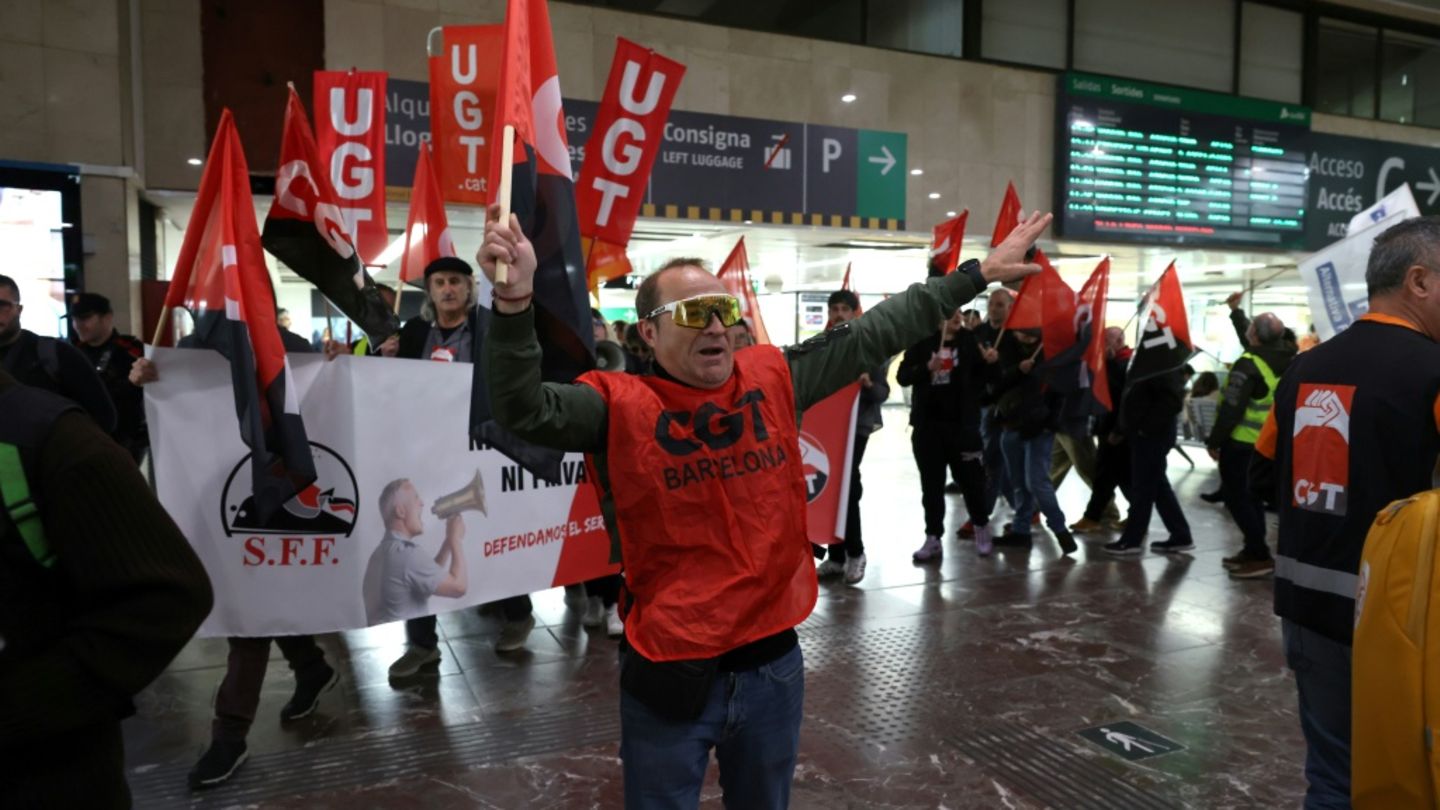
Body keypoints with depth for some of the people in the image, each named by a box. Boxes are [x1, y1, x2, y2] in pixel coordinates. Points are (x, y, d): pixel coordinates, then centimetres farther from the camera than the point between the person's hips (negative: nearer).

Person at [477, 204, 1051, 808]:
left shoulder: (774, 378, 0)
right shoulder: (621, 405, -12)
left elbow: (874, 334, 7)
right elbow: (524, 409, -26)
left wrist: (978, 273, 11)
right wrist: (515, 300, -42)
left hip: (774, 662, 4)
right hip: (670, 673, -4)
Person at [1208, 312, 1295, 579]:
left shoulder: (1249, 365, -21)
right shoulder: (1287, 362, 3)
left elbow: (1231, 408, -21)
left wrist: (1214, 440, -16)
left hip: (1240, 443, -9)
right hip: (1268, 442, 9)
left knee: (1236, 498, -2)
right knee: (1251, 496, 19)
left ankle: (1260, 556, -5)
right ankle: (1253, 551, 25)